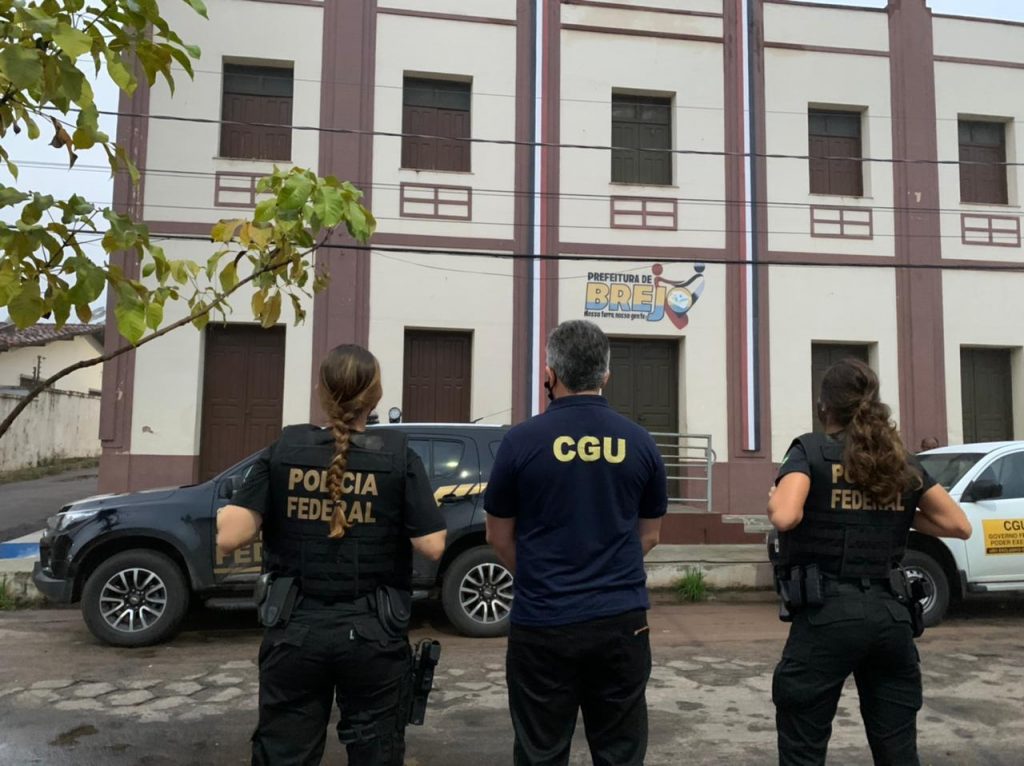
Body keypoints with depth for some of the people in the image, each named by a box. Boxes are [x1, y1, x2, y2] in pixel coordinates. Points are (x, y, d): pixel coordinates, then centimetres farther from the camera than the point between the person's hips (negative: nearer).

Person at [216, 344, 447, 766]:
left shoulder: (283, 450, -5)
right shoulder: (398, 455, -8)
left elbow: (229, 537, -11)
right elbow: (433, 547, -10)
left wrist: (227, 507, 10)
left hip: (296, 632, 1)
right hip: (373, 635, -1)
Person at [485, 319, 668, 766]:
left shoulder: (522, 440, -8)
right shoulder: (639, 442, 1)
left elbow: (499, 537, 3)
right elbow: (649, 535, 11)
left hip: (542, 624, -2)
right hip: (622, 621, 3)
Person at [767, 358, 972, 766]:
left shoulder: (811, 450, -6)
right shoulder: (901, 461, 10)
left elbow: (785, 517, -22)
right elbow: (959, 525, 12)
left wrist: (773, 499, -1)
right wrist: (900, 515, 17)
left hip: (827, 613, -5)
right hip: (891, 614, 5)